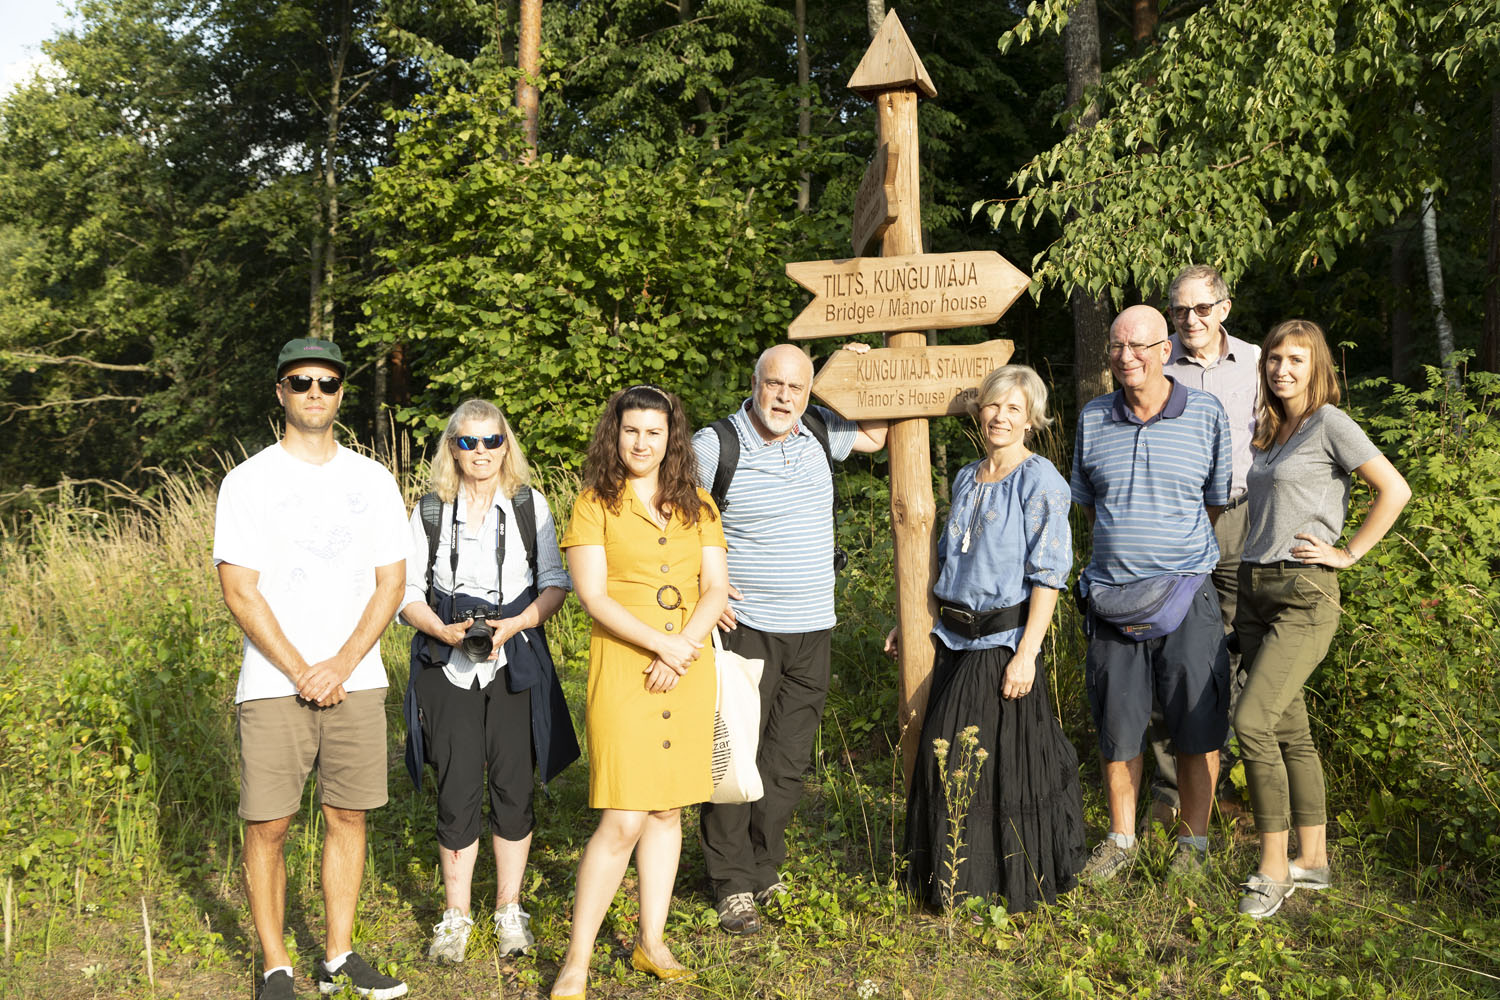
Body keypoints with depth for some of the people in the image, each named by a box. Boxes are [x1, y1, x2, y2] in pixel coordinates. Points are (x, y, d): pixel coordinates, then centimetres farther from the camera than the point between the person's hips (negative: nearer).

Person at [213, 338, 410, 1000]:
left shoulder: (373, 481, 8)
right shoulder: (248, 481, -1)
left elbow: (391, 582, 5)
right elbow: (240, 592, -5)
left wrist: (339, 667, -7)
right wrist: (301, 674, -9)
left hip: (358, 683, 3)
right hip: (273, 686, -2)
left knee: (347, 816, 7)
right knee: (267, 826, 0)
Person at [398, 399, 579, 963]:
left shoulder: (530, 505, 4)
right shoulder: (430, 511, 4)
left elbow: (555, 582, 4)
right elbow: (409, 592, 5)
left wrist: (514, 625, -13)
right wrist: (444, 631, -14)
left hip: (515, 663, 0)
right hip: (448, 667, 0)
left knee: (513, 788, 4)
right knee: (457, 792, 1)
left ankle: (509, 911, 20)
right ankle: (455, 916, 17)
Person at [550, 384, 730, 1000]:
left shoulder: (697, 507, 11)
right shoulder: (595, 504, 0)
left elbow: (715, 590, 3)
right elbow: (593, 595, -9)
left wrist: (681, 652, -13)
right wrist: (661, 644, -18)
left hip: (688, 669, 4)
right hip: (623, 669, -4)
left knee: (668, 808, 10)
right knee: (623, 820, -9)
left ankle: (651, 943, 23)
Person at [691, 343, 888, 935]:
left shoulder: (819, 432, 6)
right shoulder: (714, 446, -10)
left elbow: (875, 436, 25)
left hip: (812, 631, 5)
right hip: (744, 628, -5)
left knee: (787, 762, 10)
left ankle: (765, 872, 25)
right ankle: (733, 885, 11)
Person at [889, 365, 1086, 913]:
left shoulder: (1040, 481, -9)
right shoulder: (966, 478, 12)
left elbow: (1048, 575, -14)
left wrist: (1026, 651, -20)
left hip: (1005, 642, -7)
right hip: (956, 640, 7)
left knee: (1006, 760, 0)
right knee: (947, 758, 11)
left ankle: (1017, 881, 17)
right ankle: (954, 876, 27)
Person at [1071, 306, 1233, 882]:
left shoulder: (1207, 415, -2)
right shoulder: (1092, 419, 5)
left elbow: (1218, 500, 9)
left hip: (1185, 597, -2)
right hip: (1111, 597, 2)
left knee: (1196, 727, 4)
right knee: (1116, 726, 9)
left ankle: (1194, 841, 22)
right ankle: (1121, 841, 25)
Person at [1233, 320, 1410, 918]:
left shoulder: (1330, 424, -6)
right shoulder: (1268, 431, 15)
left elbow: (1395, 491, -11)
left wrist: (1349, 553, -10)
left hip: (1304, 593, -7)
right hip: (1254, 588, 7)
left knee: (1252, 719, -15)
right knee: (1289, 728, 9)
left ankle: (1274, 868, -5)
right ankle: (1312, 862, 19)